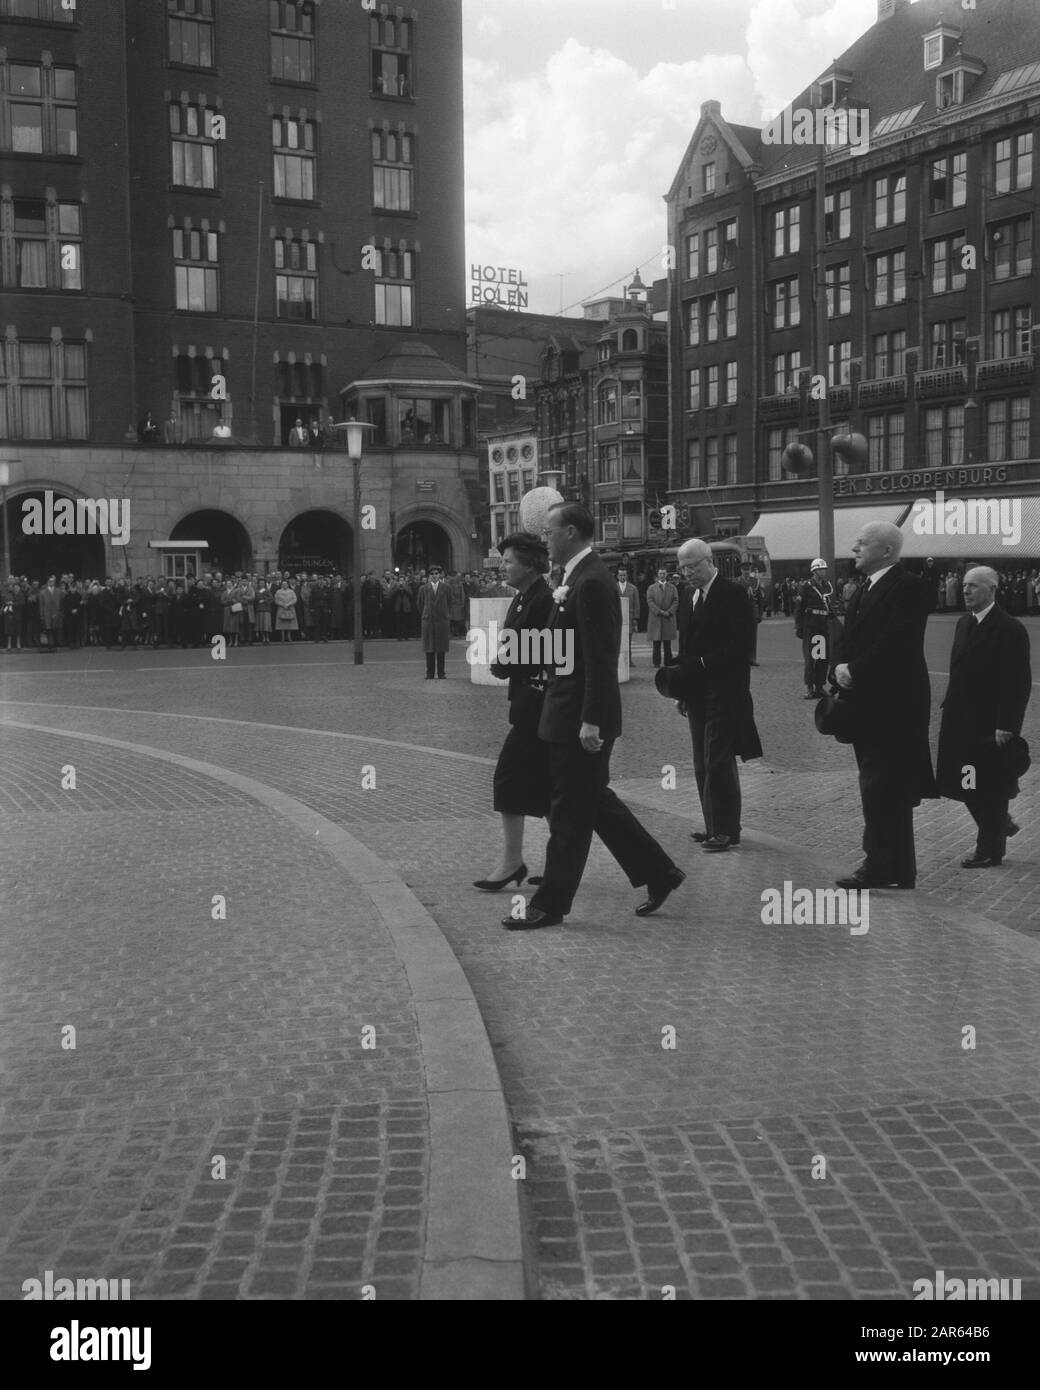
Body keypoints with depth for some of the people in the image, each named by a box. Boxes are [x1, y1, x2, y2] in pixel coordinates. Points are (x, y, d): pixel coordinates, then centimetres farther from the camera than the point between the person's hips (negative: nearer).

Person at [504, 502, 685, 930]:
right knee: (593, 800, 17)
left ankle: (550, 905, 10)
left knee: (569, 813, 0)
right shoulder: (579, 577, 13)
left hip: (580, 717, -10)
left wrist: (591, 720, -22)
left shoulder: (592, 583, -18)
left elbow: (600, 659, -21)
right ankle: (658, 873, 26)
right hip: (574, 714, 10)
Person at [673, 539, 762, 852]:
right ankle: (714, 826, 15)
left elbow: (743, 642, -14)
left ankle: (727, 830, -1)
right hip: (696, 691, 7)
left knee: (719, 761, -8)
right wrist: (682, 689, 13)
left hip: (723, 691, -7)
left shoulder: (733, 593, -7)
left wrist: (704, 663, -18)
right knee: (703, 764, 8)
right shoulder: (687, 597, 15)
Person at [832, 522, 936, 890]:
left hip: (893, 704, -9)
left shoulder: (910, 588, -12)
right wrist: (841, 667, -5)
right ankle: (898, 870, 20)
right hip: (866, 704, 9)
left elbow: (894, 643, -22)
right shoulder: (865, 589, 18)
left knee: (881, 787, -8)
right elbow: (847, 638, 14)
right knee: (889, 790, 13)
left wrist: (853, 671, -16)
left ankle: (881, 866, -3)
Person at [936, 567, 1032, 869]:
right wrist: (950, 708, 10)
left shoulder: (1011, 629, -14)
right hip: (961, 722, 7)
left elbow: (1019, 683, -17)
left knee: (990, 789, 4)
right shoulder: (964, 624, 10)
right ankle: (999, 825, 34)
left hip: (991, 726, -7)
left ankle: (990, 850, 18)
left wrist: (1006, 726, -20)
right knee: (962, 784, 12)